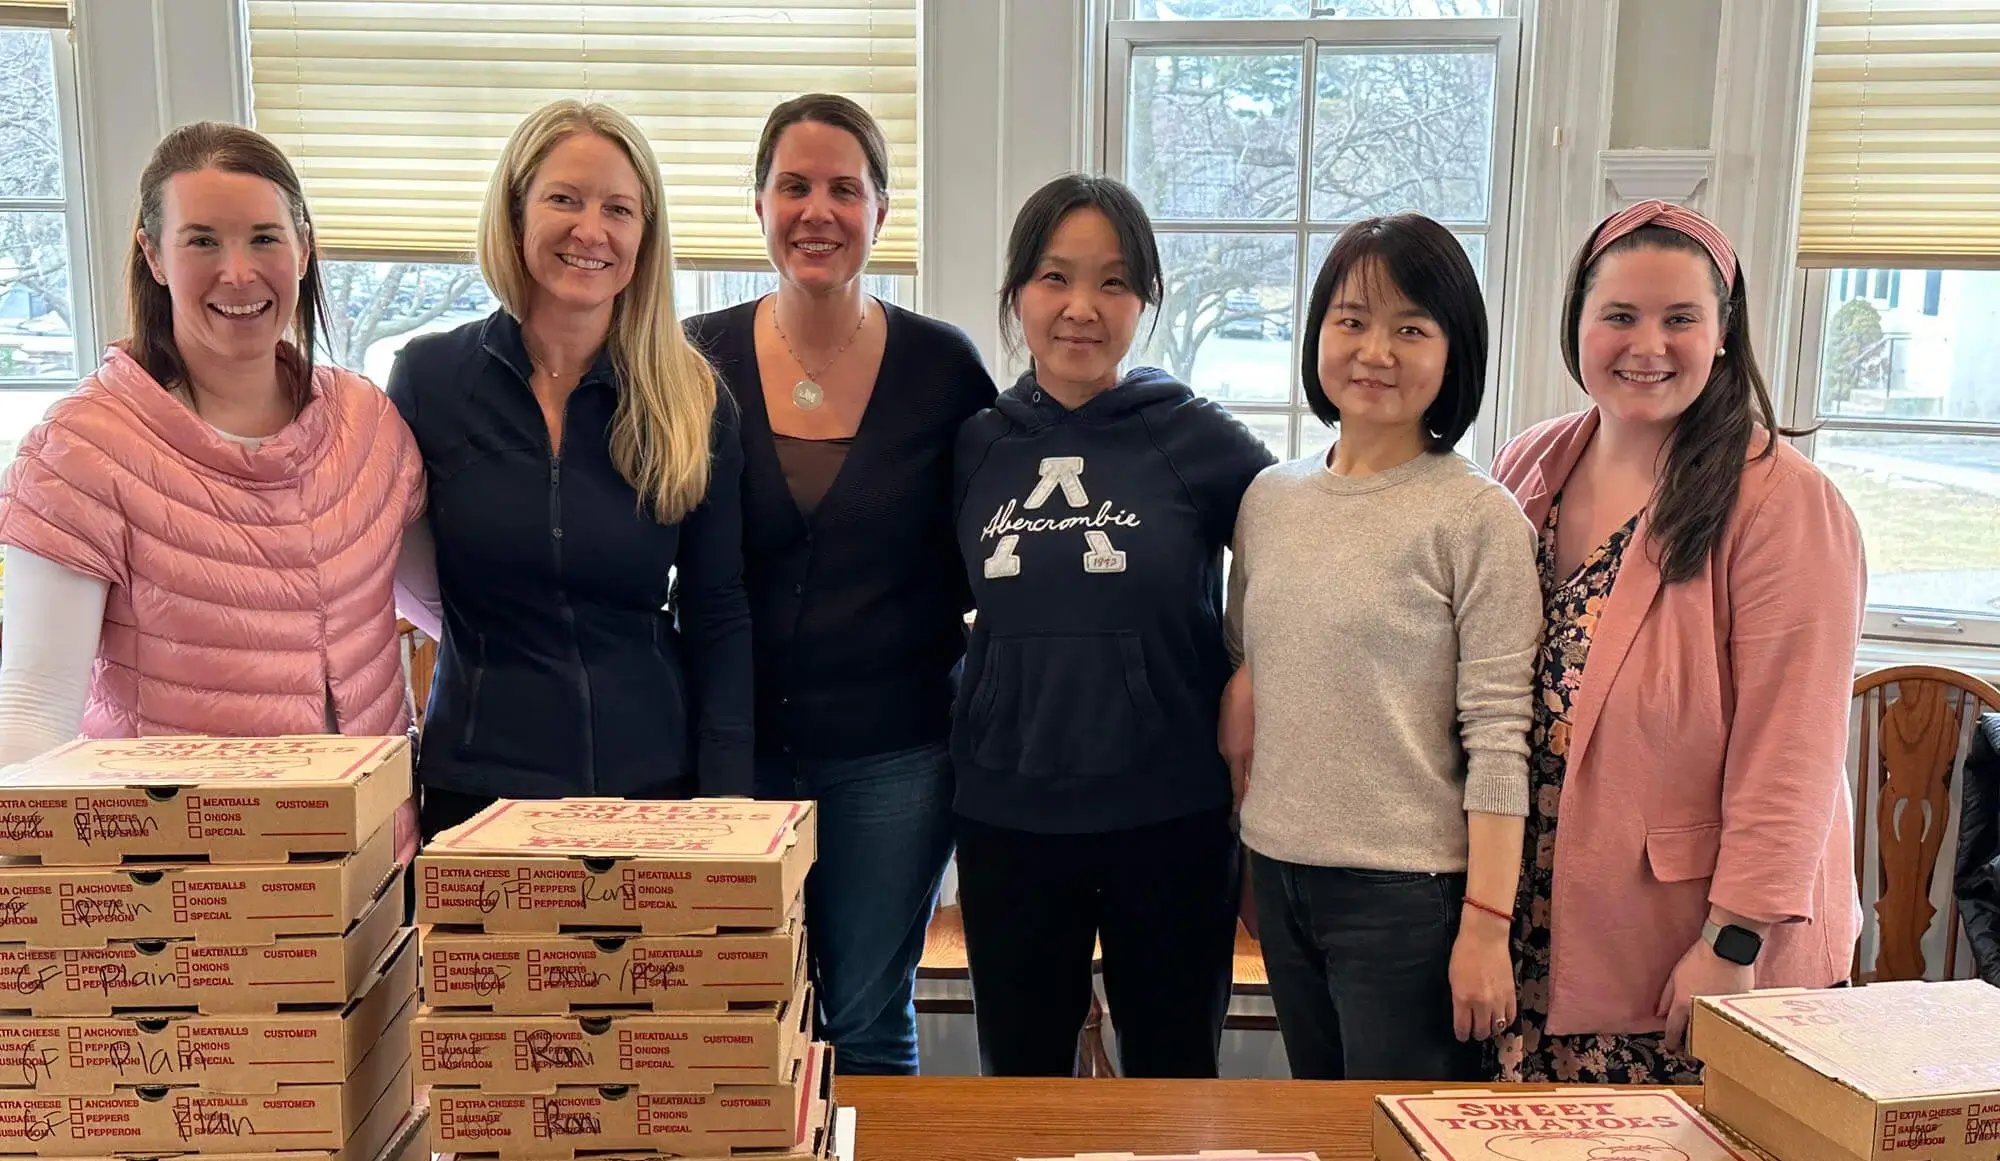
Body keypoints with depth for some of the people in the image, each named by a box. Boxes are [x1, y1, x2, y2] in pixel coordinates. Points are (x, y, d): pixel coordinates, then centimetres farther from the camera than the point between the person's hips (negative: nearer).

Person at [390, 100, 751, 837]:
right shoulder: (429, 376, -3)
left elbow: (718, 618, -3)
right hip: (476, 785, 0)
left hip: (652, 778, 0)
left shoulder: (692, 402, -3)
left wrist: (728, 801, -8)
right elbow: (398, 575, 7)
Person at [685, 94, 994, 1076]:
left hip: (891, 753, -1)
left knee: (871, 1026, 12)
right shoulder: (700, 360, -1)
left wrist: (949, 659, -5)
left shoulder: (942, 365, -3)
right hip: (736, 745, 1)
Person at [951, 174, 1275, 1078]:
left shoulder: (1198, 439, -7)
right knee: (1018, 1077, 18)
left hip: (1170, 813, -2)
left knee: (1173, 1073, 15)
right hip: (1007, 817, 3)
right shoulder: (976, 446, 2)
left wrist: (1249, 683, -8)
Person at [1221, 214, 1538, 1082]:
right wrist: (1238, 693, 2)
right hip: (1279, 876, 6)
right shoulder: (1268, 499, 5)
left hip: (1408, 890, -5)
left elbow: (1497, 740, -13)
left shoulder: (1477, 518, -11)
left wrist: (1487, 923, -14)